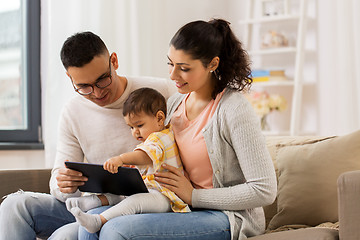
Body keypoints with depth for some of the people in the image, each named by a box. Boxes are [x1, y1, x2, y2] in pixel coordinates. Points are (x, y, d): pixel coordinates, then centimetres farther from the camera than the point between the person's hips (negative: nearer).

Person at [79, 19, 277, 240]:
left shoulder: (235, 110, -16)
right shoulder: (175, 102, 8)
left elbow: (265, 191, -18)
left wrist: (193, 195, -16)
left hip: (229, 218, -7)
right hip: (185, 209, 7)